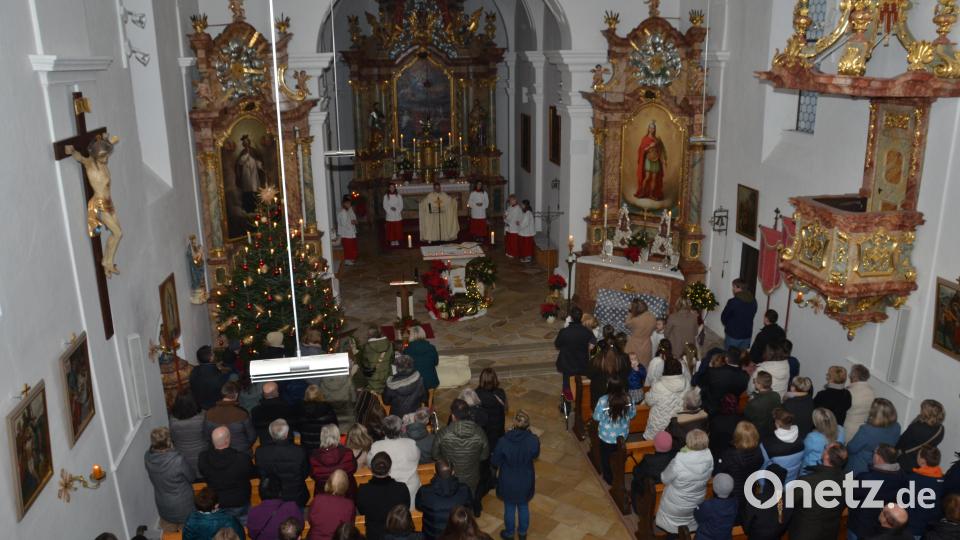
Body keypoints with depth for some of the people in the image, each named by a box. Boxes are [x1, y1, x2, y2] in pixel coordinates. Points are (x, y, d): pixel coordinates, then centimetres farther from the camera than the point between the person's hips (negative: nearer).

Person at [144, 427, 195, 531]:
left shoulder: (148, 457, -21)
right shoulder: (178, 460, -37)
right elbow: (191, 477, -18)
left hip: (162, 504, 5)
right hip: (182, 505, -5)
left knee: (169, 535, 31)